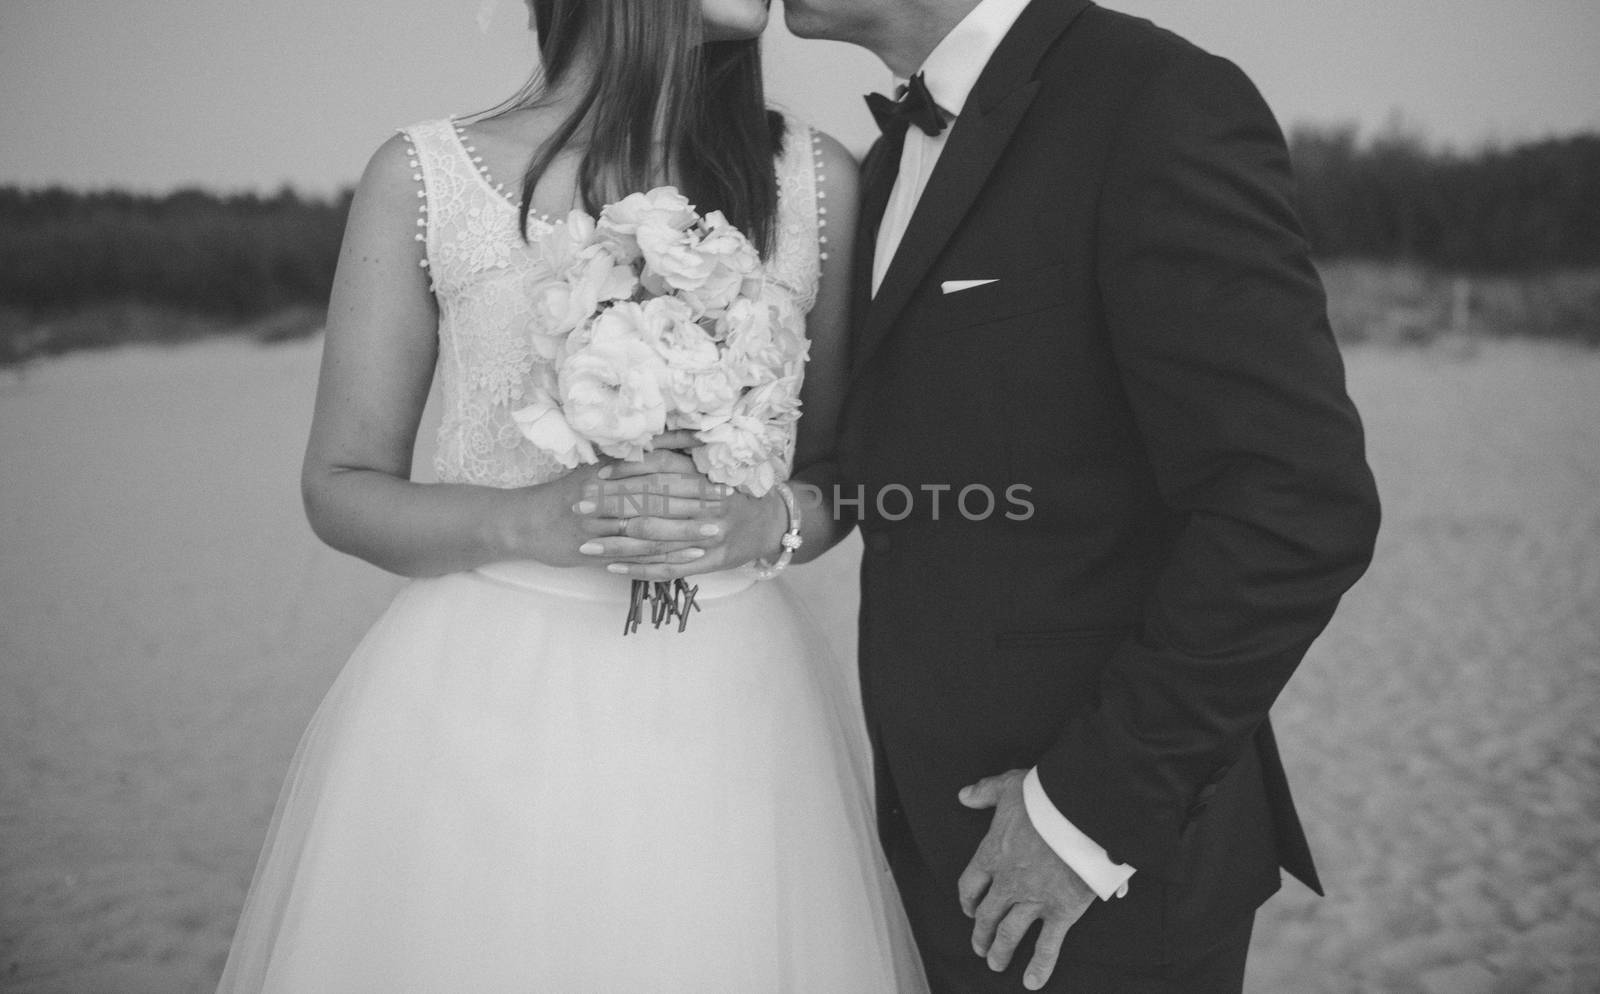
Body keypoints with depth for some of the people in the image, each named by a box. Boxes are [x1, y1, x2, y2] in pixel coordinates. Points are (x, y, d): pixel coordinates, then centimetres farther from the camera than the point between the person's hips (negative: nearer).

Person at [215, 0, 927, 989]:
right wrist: (525, 520, -17)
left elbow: (851, 466, 9)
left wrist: (769, 519, -13)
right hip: (482, 706, -1)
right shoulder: (423, 177, -4)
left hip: (728, 712, 2)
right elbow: (341, 488, 1)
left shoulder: (819, 181, -1)